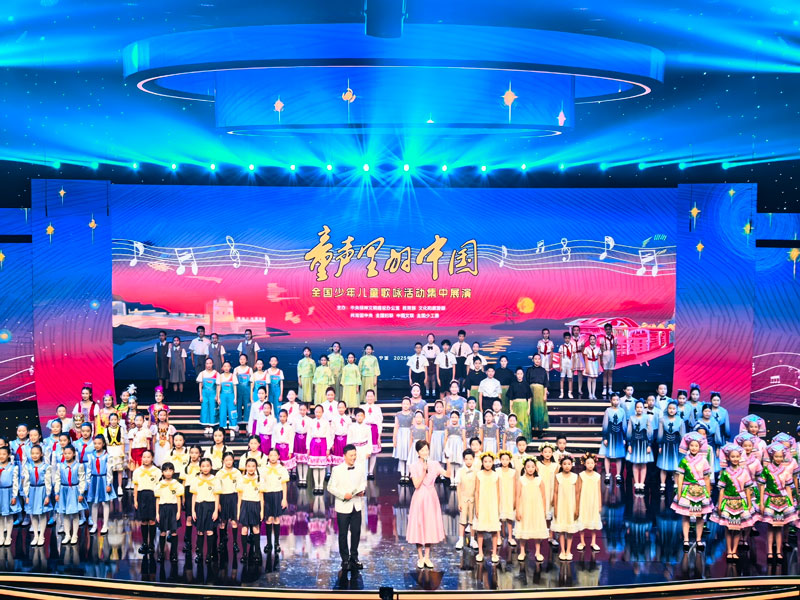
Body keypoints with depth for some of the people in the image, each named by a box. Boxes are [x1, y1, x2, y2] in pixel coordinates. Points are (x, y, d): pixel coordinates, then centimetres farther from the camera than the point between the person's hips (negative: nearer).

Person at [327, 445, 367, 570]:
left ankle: (354, 557, 24)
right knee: (343, 533, 6)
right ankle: (345, 559, 18)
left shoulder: (361, 467, 0)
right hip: (343, 506, -3)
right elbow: (330, 487, -6)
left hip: (357, 505, 3)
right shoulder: (337, 469, -10)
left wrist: (362, 490, -7)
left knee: (356, 532, 9)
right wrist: (343, 495, -18)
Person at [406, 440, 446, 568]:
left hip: (431, 498, 3)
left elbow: (448, 474, -8)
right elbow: (416, 485, -13)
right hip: (419, 498, -3)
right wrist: (424, 471, -20)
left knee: (430, 526, 7)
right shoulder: (414, 466, -6)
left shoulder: (434, 464, 3)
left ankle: (427, 557, 17)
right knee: (419, 527, 2)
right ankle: (420, 558, 14)